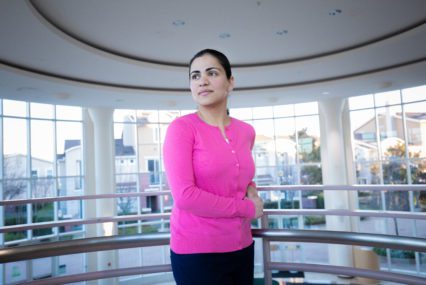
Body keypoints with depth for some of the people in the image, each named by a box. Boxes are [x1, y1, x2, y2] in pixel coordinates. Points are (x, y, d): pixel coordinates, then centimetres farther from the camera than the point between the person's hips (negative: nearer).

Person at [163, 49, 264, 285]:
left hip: (241, 247, 5)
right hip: (196, 252, -5)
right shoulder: (181, 127, -12)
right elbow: (184, 195, -21)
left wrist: (250, 189, -1)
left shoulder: (246, 131, 3)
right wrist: (247, 207, -12)